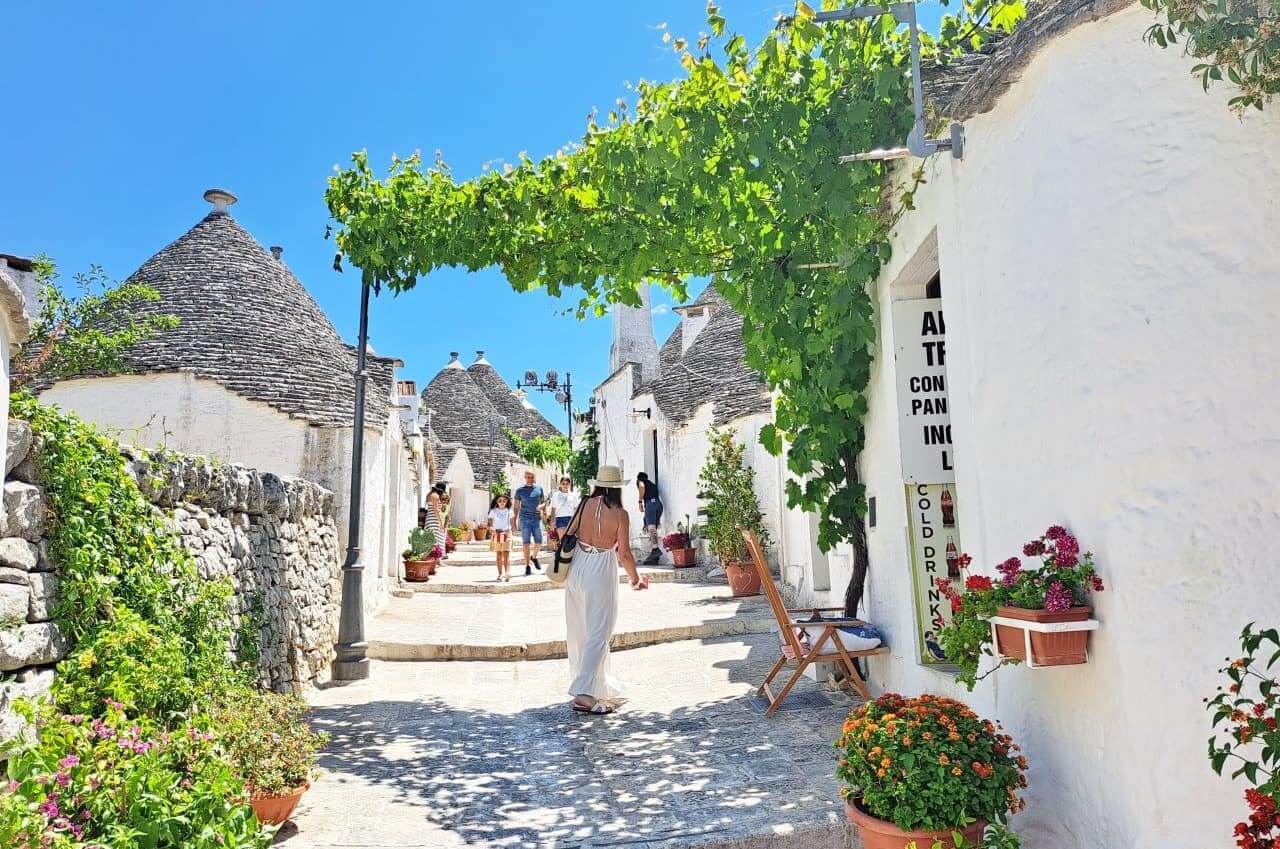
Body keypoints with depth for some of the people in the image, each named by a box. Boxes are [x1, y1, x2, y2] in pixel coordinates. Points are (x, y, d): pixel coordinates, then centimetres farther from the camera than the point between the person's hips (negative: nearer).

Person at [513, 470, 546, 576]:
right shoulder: (520, 491, 7)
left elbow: (544, 502, 16)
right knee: (526, 543, -2)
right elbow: (516, 507, 10)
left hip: (537, 518, 1)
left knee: (539, 543, -1)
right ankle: (528, 566, 5)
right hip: (525, 519, -1)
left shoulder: (539, 489, 10)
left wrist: (541, 506, -8)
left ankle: (534, 557, 28)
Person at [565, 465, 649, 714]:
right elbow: (624, 554, -11)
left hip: (577, 569, 5)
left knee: (580, 631, 17)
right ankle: (584, 693, -9)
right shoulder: (619, 514, -11)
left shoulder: (585, 505, -1)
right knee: (598, 634, 0)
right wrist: (635, 579, 5)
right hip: (601, 572, -5)